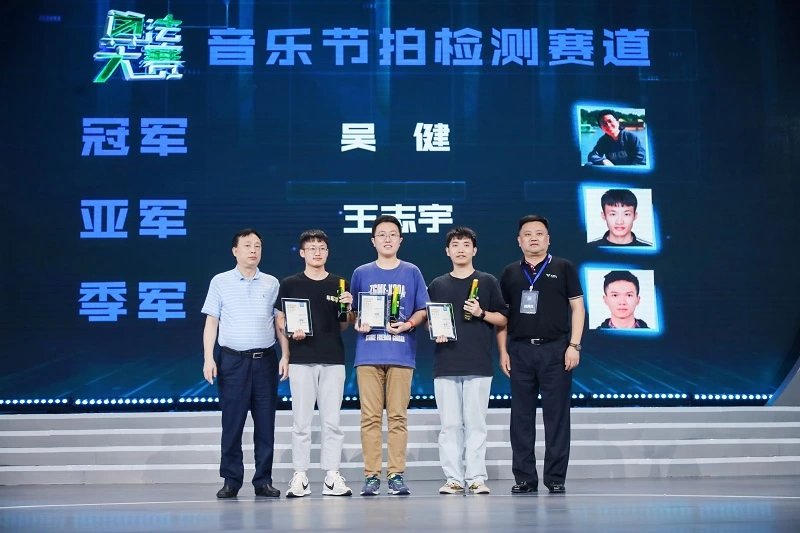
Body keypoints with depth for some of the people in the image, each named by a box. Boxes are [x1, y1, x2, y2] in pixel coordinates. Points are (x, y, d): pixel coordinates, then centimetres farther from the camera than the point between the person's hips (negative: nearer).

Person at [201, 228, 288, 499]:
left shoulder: (271, 283, 9)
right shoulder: (220, 282, 5)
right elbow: (211, 322, 4)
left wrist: (285, 356, 1)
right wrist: (208, 359, -4)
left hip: (265, 359, 2)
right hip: (232, 359, -1)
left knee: (265, 424, 3)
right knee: (232, 423, 0)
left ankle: (263, 480, 10)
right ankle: (231, 481, 8)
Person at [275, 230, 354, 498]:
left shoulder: (339, 284, 10)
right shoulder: (290, 284, 6)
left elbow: (343, 325, 12)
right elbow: (280, 320, 8)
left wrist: (348, 308, -7)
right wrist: (290, 333, -11)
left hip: (333, 358, 1)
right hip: (301, 359, -1)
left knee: (332, 421, 2)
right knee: (301, 421, 1)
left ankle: (332, 476, 7)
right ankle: (300, 475, 7)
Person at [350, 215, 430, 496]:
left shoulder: (412, 273, 9)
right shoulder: (361, 273, 11)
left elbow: (422, 310, 10)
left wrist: (408, 324, -9)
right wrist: (357, 323, -6)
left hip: (401, 354, 0)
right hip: (368, 353, 1)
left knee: (398, 416, -1)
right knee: (370, 417, -1)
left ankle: (396, 475, 5)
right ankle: (371, 476, 4)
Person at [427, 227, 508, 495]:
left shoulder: (488, 282, 8)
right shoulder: (437, 285, 13)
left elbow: (503, 319, 8)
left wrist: (481, 313, -9)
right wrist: (435, 332, -3)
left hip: (478, 364, -1)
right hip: (446, 364, 2)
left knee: (476, 423, -1)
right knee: (450, 425, 1)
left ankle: (476, 477, 4)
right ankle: (453, 478, 6)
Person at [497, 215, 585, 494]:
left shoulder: (563, 268, 5)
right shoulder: (510, 273, 12)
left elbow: (577, 307, 3)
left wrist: (574, 345, -6)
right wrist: (503, 351, 4)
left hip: (555, 349, -2)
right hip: (520, 351, 2)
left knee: (557, 416, 0)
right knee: (521, 417, 4)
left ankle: (556, 478, 7)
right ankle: (524, 477, 10)